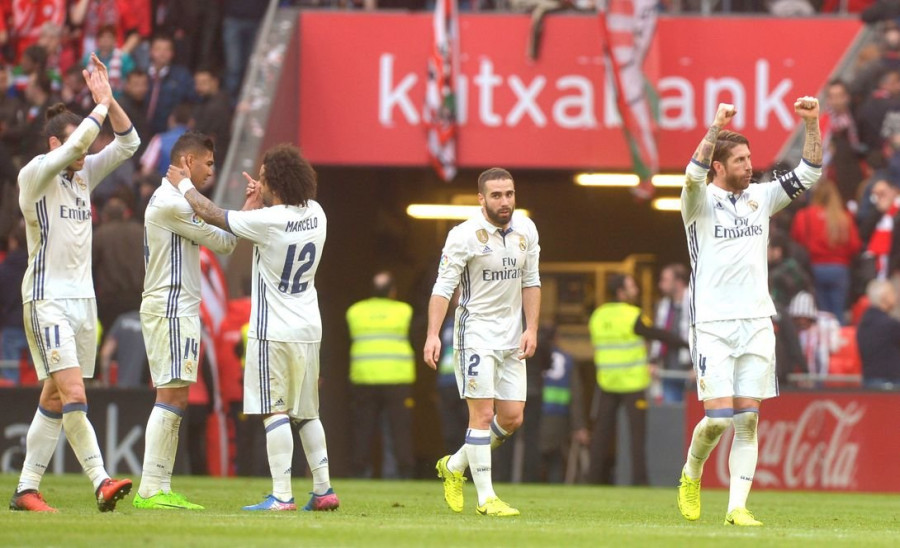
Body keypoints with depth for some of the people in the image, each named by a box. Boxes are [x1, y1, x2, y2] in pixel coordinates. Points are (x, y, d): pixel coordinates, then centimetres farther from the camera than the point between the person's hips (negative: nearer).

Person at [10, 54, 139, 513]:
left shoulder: (84, 175, 11)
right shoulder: (35, 175, -9)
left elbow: (128, 143, 10)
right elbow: (74, 144, -23)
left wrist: (108, 100, -1)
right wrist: (100, 108, -9)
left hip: (82, 298, 7)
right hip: (46, 299, -7)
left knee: (54, 399, 6)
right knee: (73, 394, -16)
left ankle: (26, 488, 10)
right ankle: (101, 481, -21)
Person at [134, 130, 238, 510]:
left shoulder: (168, 199, 20)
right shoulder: (173, 202, -13)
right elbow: (223, 243, -10)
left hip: (177, 309, 11)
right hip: (171, 309, -11)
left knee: (175, 399, 8)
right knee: (171, 396, -14)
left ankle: (159, 488, 6)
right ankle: (150, 489, -17)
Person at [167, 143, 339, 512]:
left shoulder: (266, 221, -17)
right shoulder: (315, 214, 2)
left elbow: (210, 214, -5)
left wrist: (183, 184, 10)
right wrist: (257, 202, 17)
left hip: (273, 332, -7)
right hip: (308, 330, 7)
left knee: (275, 413, -7)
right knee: (307, 414, 14)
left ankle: (281, 496, -12)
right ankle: (323, 489, 11)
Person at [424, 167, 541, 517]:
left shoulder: (526, 230, 4)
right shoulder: (465, 236, -13)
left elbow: (531, 281, 12)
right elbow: (443, 286, -14)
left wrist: (531, 328, 2)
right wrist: (433, 334, -23)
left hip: (511, 337, 6)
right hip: (476, 333, -6)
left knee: (512, 418, 4)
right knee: (482, 413, -10)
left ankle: (454, 466, 25)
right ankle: (485, 498, -6)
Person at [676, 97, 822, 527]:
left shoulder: (760, 198, 9)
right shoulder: (701, 201, -4)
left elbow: (809, 173, 6)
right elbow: (694, 175, -27)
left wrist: (811, 124, -7)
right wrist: (716, 128, -38)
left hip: (756, 323, 4)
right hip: (712, 326, -4)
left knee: (748, 418, -1)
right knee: (719, 417, -11)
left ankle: (737, 508, 1)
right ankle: (691, 475, 17)